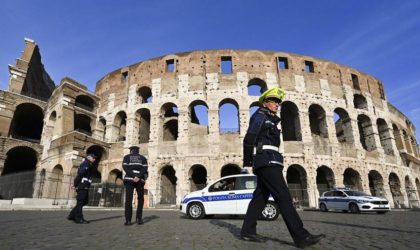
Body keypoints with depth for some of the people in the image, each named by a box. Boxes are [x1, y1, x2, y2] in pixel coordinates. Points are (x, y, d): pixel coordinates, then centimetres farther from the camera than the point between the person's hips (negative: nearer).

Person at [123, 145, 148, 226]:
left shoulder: (126, 157, 15)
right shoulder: (143, 158, 18)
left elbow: (125, 167, -3)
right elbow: (145, 168, -1)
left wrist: (133, 176, -11)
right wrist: (138, 177, -11)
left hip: (129, 179, 0)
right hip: (140, 180, 1)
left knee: (128, 200, 1)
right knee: (140, 199, 13)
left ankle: (128, 220, -6)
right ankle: (138, 218, 3)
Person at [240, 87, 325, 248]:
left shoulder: (271, 121, 29)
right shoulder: (260, 116, 1)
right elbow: (249, 139, -9)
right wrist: (247, 162, -7)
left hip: (268, 162, 9)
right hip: (266, 161, -9)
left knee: (260, 197, 7)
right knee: (283, 197, -13)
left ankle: (247, 231, 11)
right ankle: (301, 237, -13)